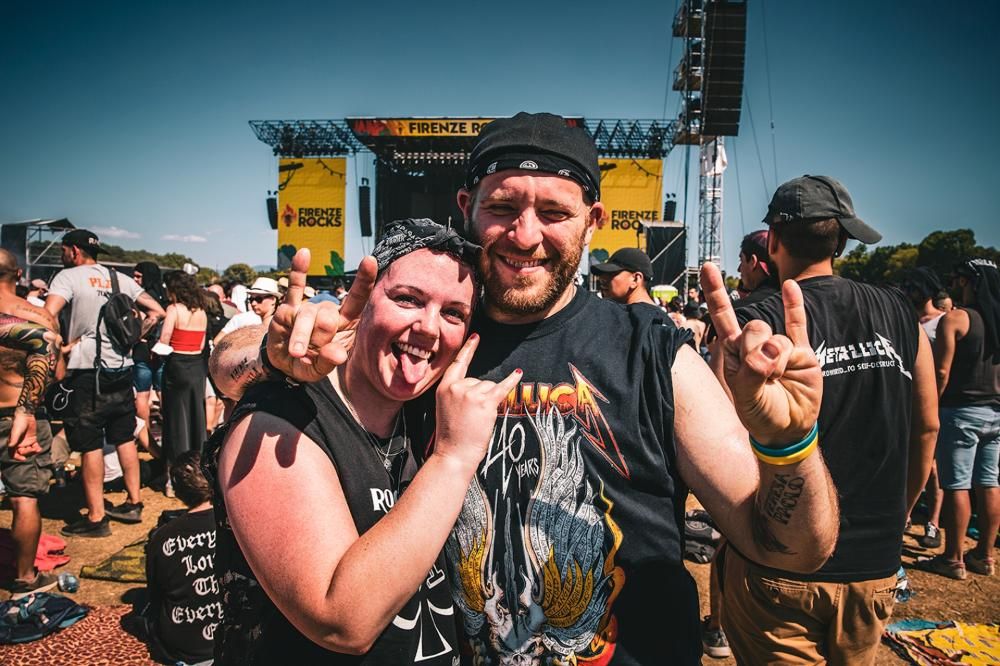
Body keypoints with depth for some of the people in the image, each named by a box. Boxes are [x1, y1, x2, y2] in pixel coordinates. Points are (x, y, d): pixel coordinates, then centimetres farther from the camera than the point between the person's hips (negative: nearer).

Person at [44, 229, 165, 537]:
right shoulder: (120, 279, 11)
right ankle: (133, 503, 22)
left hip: (88, 371, -6)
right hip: (122, 368, 6)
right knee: (125, 438, 14)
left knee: (90, 444, 0)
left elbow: (48, 315, -21)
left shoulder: (68, 276, -5)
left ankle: (96, 518, 6)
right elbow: (156, 311, 9)